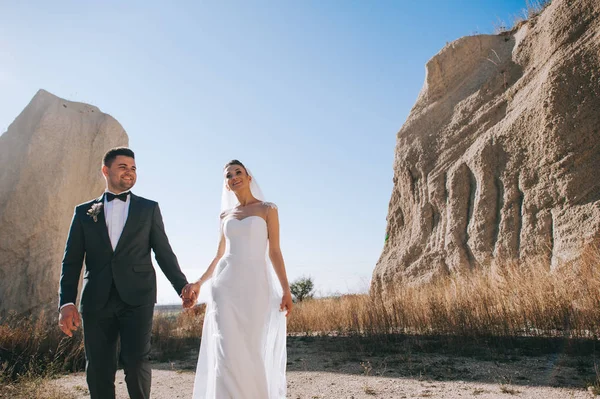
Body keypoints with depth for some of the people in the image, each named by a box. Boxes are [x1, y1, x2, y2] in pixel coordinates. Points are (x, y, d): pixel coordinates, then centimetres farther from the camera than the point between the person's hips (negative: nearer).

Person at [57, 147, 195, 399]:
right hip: (96, 301, 2)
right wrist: (66, 302, -3)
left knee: (136, 362, -7)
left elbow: (164, 253, 8)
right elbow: (72, 261, 8)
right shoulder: (84, 212, 13)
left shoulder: (149, 208, 11)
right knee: (99, 369, 5)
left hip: (137, 298, -1)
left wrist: (183, 287, -1)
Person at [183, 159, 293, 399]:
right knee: (227, 350, -5)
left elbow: (274, 252, 1)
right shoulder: (225, 215, 16)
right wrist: (198, 283, 10)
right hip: (226, 283, 3)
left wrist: (285, 290, -6)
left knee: (250, 349, 1)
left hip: (255, 284, -2)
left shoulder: (267, 209, 6)